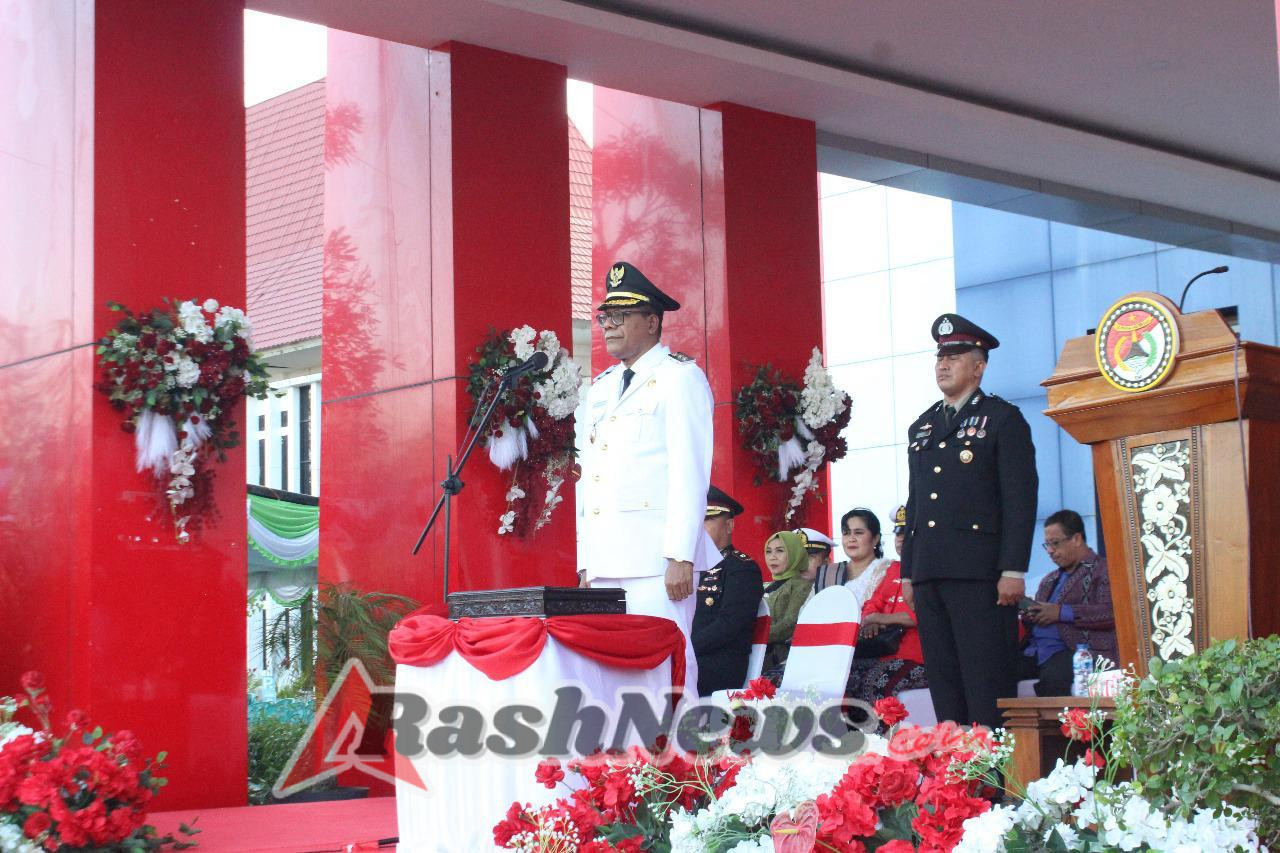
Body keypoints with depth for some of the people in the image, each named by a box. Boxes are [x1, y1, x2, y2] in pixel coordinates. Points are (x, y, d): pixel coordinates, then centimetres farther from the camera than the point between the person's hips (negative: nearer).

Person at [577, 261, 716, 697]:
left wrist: (681, 557, -18)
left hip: (657, 557, -7)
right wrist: (586, 561, 14)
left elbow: (691, 472, -9)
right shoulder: (600, 388, 22)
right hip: (605, 559, 7)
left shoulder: (680, 376, 0)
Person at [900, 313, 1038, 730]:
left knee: (988, 687, -7)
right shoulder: (922, 427, 21)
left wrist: (1013, 570, -13)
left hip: (980, 572, -6)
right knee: (944, 684, 6)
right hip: (929, 576, 6)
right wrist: (908, 572, 15)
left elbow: (1021, 499, -6)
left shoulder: (1003, 419, 2)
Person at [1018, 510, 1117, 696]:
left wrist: (1062, 612, -11)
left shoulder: (1102, 570, 8)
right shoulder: (1050, 579, 32)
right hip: (1034, 651, 6)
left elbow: (1110, 613, -8)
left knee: (1053, 677, -39)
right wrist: (1028, 616, 9)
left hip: (1074, 649, -6)